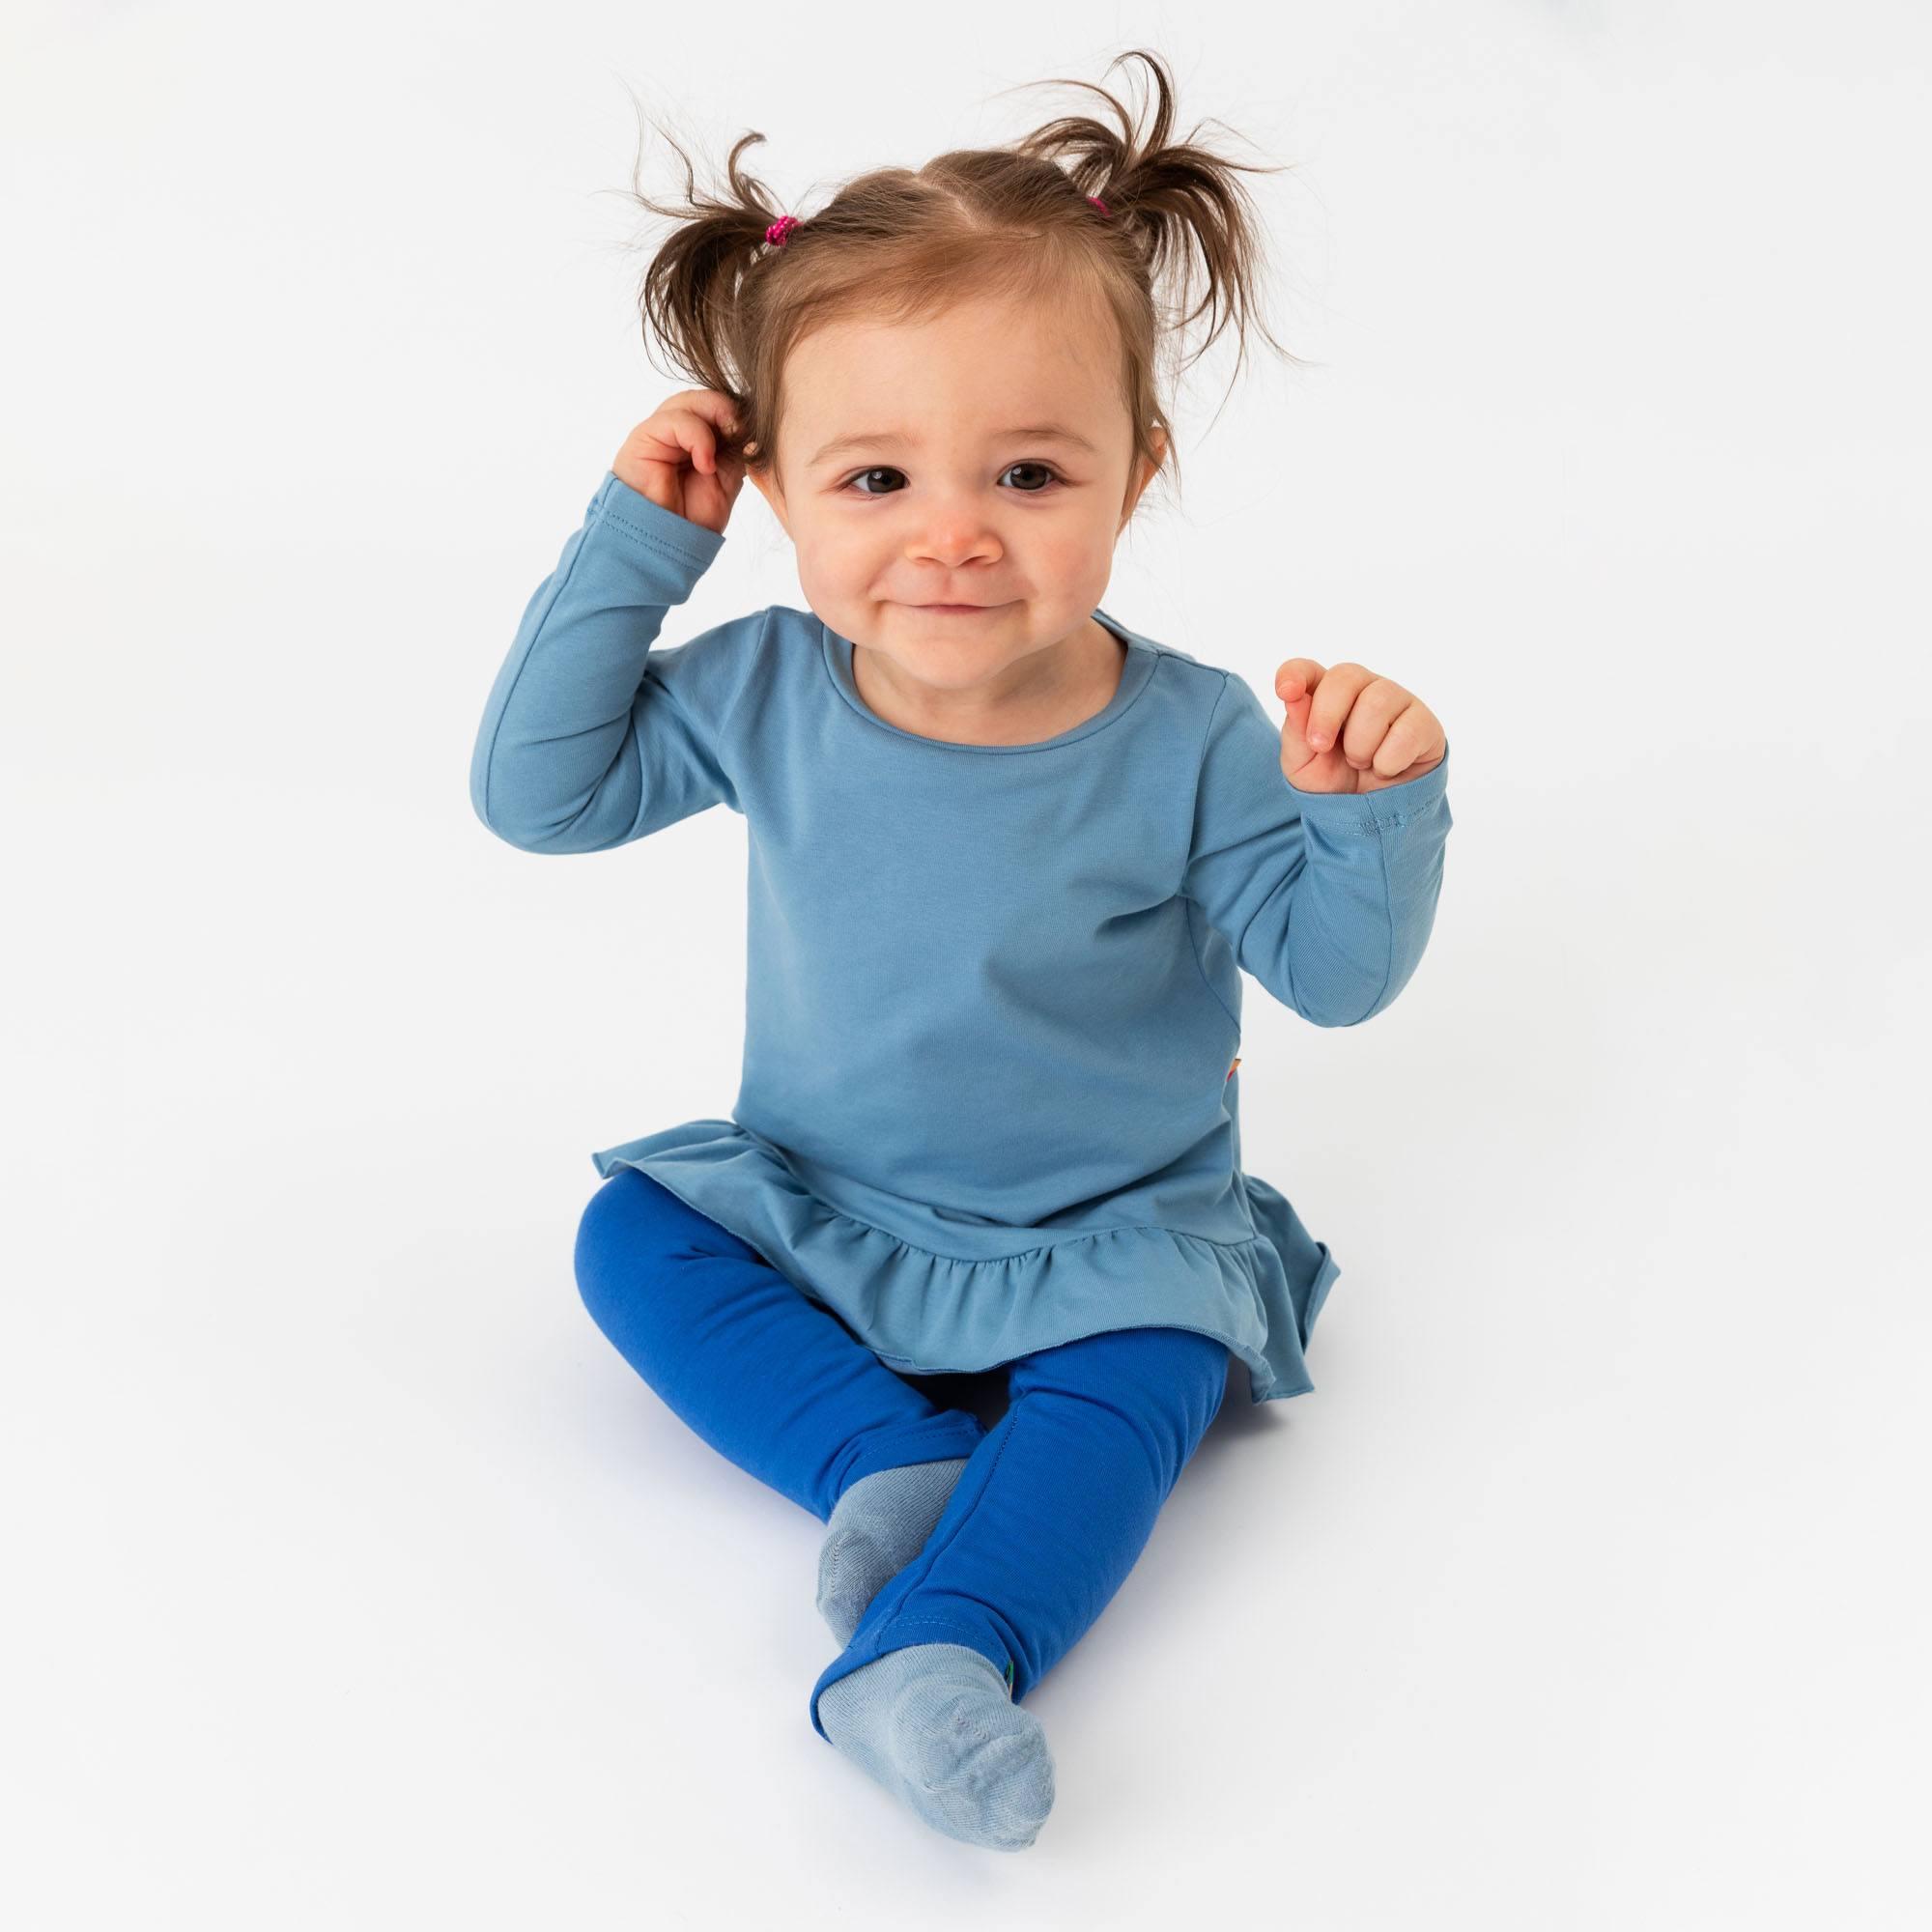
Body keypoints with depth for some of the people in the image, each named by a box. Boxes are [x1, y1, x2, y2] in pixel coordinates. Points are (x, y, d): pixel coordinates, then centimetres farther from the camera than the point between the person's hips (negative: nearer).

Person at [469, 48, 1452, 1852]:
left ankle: (940, 1649, -39)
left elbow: (1335, 971, -12)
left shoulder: (1192, 742, -20)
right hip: (812, 1201, 4)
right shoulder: (764, 693, -12)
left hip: (1108, 1233, -3)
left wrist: (1375, 806, -34)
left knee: (1138, 1375, -29)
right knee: (631, 1234, -12)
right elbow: (536, 791, -7)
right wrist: (628, 545, -16)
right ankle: (890, 1461, -21)